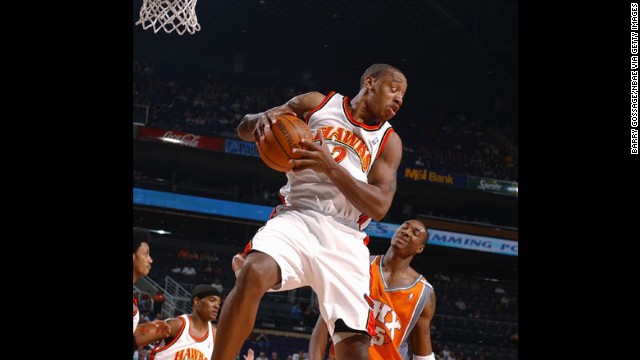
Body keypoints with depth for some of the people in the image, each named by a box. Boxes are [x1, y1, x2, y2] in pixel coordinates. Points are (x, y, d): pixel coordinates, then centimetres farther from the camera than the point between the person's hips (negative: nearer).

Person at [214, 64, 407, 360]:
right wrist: (261, 120, -14)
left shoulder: (389, 141, 12)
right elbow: (244, 129, 12)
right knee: (253, 274, -34)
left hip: (344, 237, 1)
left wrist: (331, 168, -17)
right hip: (296, 218, -1)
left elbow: (379, 207, -2)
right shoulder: (317, 103, 11)